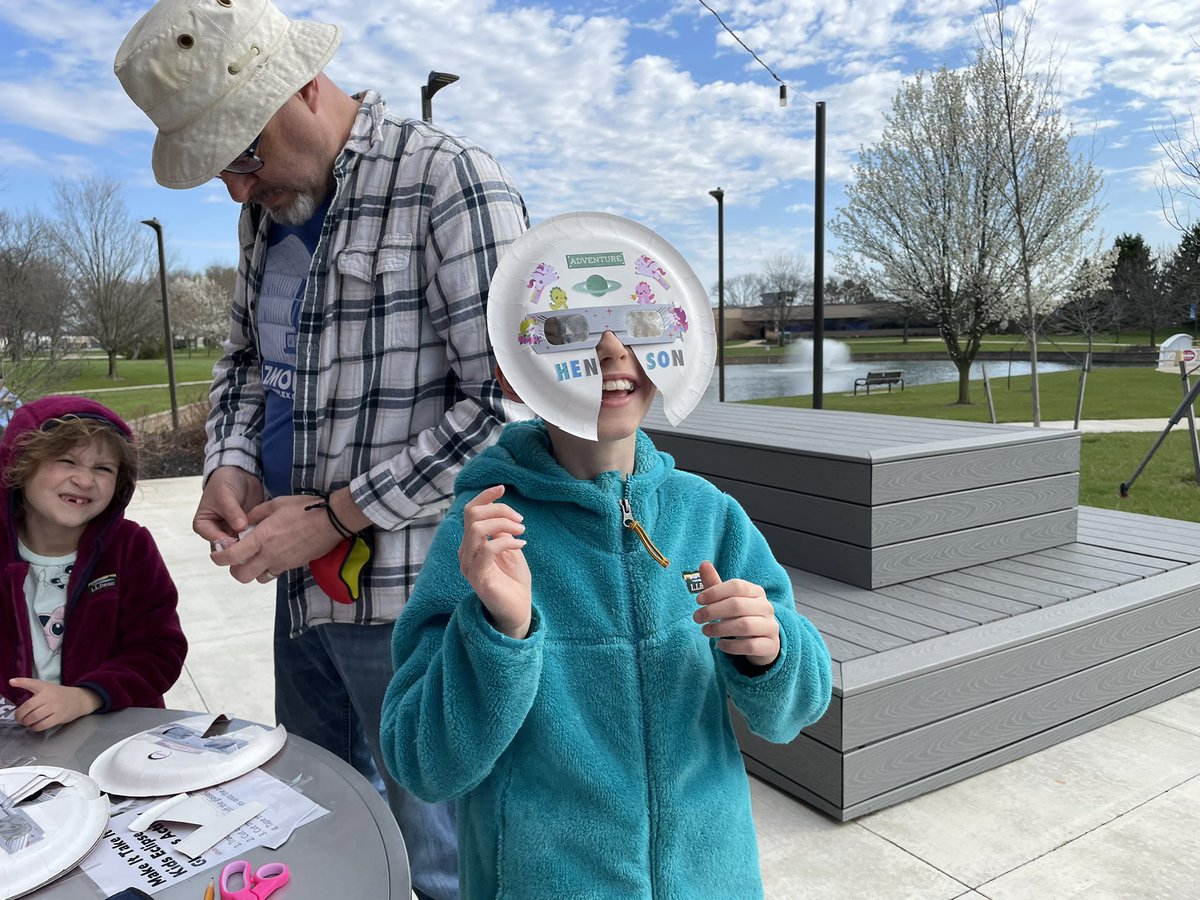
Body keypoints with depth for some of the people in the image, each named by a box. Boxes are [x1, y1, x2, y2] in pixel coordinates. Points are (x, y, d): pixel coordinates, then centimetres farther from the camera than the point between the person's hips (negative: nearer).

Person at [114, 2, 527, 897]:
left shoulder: (448, 181, -14)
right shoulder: (270, 206, 12)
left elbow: (504, 406, -20)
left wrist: (334, 514, -17)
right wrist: (231, 462, 2)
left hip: (410, 595, -7)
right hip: (306, 585, 8)